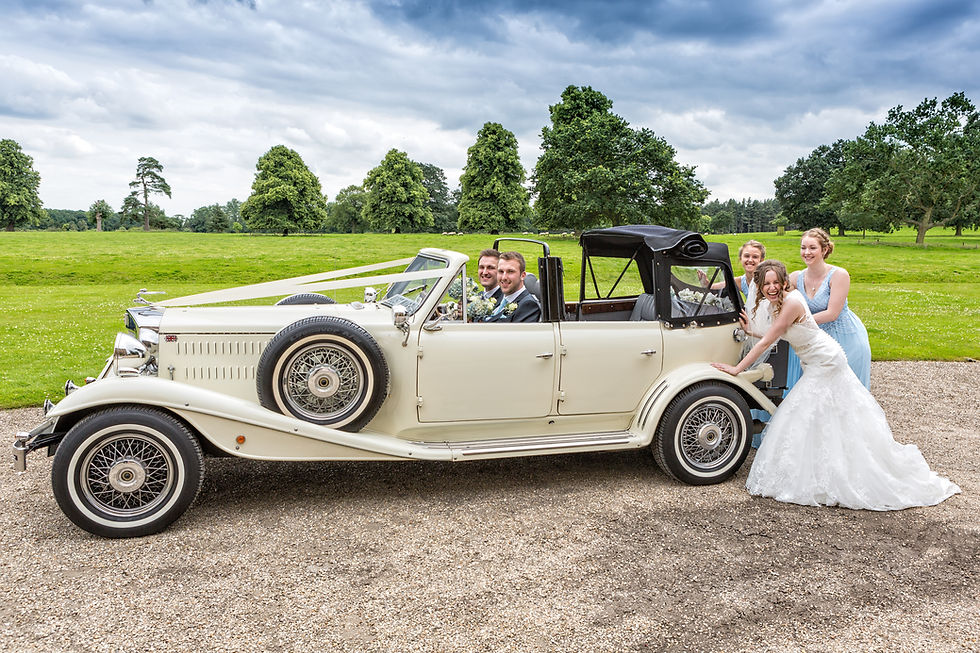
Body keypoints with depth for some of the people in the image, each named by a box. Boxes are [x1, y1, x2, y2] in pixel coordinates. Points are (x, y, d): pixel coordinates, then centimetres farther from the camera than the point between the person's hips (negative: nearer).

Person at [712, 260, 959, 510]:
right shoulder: (777, 303, 4)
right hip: (815, 366, 9)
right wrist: (750, 330, 13)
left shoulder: (791, 302, -24)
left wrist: (737, 368, -19)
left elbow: (767, 341, -22)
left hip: (826, 363, -9)